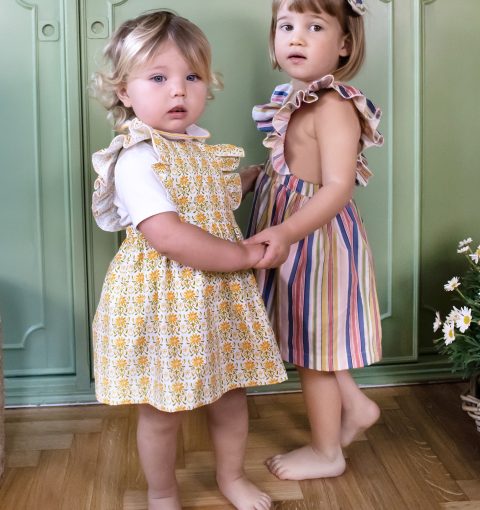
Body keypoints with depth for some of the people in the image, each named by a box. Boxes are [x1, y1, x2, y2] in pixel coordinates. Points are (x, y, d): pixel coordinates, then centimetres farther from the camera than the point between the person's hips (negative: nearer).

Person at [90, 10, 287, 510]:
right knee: (162, 409, 8)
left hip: (220, 294, 8)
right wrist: (244, 255, -22)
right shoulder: (136, 158, -20)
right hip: (163, 297, -7)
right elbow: (167, 236, -30)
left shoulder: (203, 148, 8)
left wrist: (252, 178, 15)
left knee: (231, 392, 18)